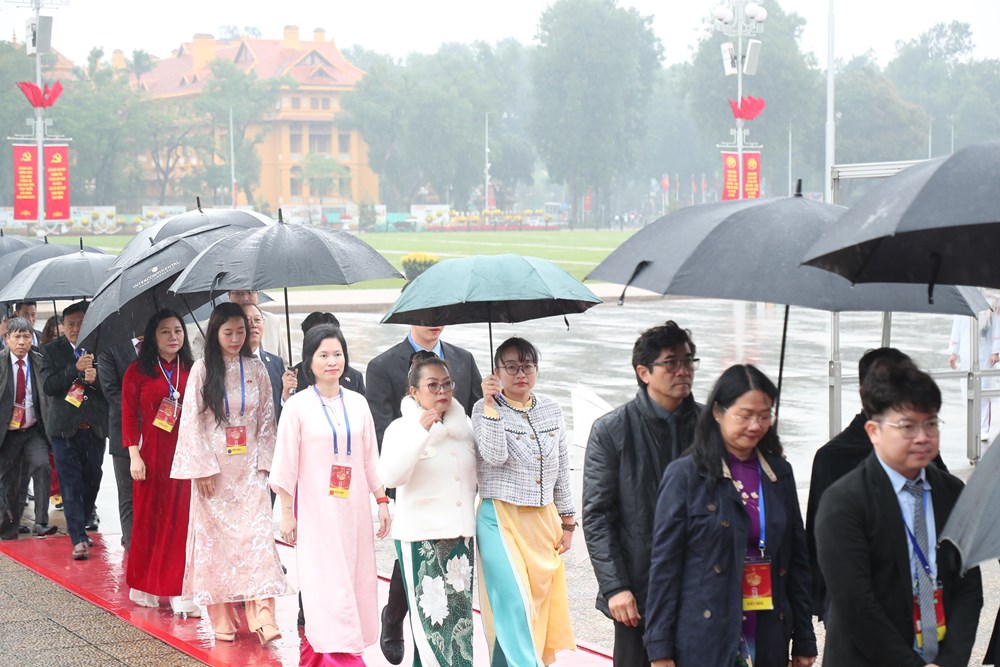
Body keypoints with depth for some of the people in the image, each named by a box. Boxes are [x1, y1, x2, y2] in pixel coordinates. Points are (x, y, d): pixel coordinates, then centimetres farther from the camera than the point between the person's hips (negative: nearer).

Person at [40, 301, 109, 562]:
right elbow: (48, 386, -7)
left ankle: (80, 527, 29)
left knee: (92, 481, 9)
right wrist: (75, 369, -17)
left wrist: (95, 379, -19)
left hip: (95, 427, 1)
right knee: (71, 484, -5)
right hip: (65, 428, -1)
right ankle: (79, 539, -5)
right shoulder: (52, 350, 3)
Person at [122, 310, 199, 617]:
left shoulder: (191, 371, 6)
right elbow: (129, 415, -1)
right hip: (153, 453, -2)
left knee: (182, 520, -1)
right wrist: (134, 456, -8)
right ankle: (145, 586, 17)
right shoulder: (138, 371, 0)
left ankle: (180, 591, 1)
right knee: (150, 517, 5)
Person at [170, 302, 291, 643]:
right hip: (214, 468, -1)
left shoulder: (256, 370, 6)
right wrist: (203, 467, -9)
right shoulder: (202, 369, 0)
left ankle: (263, 618, -13)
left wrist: (264, 462, 0)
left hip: (249, 468, 1)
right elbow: (192, 420, -3)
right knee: (215, 538, 1)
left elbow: (266, 420, 9)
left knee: (257, 535, -8)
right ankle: (222, 619, 9)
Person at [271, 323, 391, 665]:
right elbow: (286, 464, -3)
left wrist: (382, 501, 9)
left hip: (354, 509, 4)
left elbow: (370, 459, 12)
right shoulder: (298, 405, -4)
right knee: (329, 585, -8)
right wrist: (287, 513, -5)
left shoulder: (357, 403, 7)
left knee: (355, 581, 4)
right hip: (316, 509, -4)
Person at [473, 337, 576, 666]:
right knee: (515, 604, -13)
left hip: (544, 521, 5)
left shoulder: (551, 410, 8)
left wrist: (567, 522, 12)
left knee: (541, 602, 7)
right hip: (501, 520, -5)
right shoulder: (486, 409, -5)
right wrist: (491, 405, -21)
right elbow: (495, 456, -21)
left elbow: (562, 471, 13)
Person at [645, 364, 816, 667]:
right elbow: (664, 565, -4)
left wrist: (804, 642, 11)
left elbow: (798, 560, 14)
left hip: (767, 641, 4)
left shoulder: (779, 474, 11)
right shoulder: (685, 475, -3)